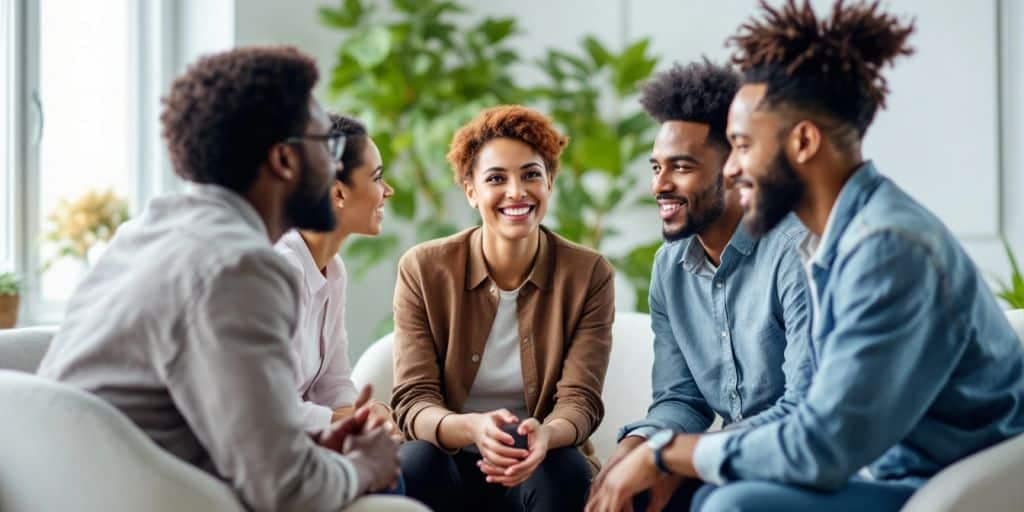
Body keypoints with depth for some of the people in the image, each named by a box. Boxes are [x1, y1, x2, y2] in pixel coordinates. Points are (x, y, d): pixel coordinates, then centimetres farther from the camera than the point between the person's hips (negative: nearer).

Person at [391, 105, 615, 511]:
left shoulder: (589, 275, -5)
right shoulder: (423, 269, -6)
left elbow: (580, 401, -11)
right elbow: (413, 401, -12)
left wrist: (545, 435, -36)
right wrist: (472, 429, -36)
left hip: (540, 468, 1)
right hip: (450, 463, 0)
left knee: (566, 473, -32)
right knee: (413, 466, -33)